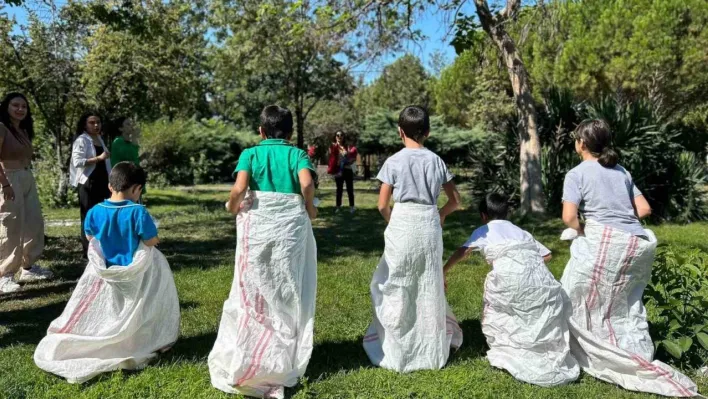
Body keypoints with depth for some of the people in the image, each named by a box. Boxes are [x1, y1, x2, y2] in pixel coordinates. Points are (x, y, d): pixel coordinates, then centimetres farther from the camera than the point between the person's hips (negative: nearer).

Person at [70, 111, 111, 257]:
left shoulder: (100, 139, 16)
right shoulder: (82, 140, -8)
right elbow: (77, 161, -20)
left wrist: (110, 181, 16)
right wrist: (98, 158, -24)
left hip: (102, 182, 7)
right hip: (88, 183, -7)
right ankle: (89, 251, 2)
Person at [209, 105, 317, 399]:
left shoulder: (250, 153, 4)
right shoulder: (297, 154, 4)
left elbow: (239, 188, -12)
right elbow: (307, 183, -15)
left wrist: (232, 206, 7)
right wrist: (309, 208, 2)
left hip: (256, 225, 0)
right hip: (291, 226, 0)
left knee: (252, 291, 11)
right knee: (287, 293, 12)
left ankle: (242, 362, 20)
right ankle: (282, 361, 21)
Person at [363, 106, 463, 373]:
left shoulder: (394, 162, -5)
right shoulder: (436, 160, 4)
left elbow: (382, 205, -5)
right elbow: (455, 200, 8)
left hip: (402, 226, -3)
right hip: (429, 226, 3)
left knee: (397, 288, 9)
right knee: (429, 288, 13)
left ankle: (397, 351, 16)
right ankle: (431, 352, 24)